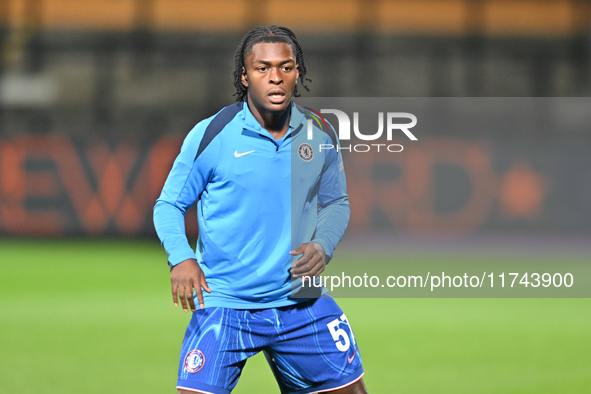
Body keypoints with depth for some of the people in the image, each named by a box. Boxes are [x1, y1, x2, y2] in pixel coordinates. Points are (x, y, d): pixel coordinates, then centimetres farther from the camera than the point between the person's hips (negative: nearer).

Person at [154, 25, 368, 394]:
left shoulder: (320, 135, 3)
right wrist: (181, 259, -18)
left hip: (302, 302, 4)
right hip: (224, 303, -4)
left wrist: (323, 245, -3)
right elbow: (170, 204, 0)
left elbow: (336, 202, 18)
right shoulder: (211, 135, -8)